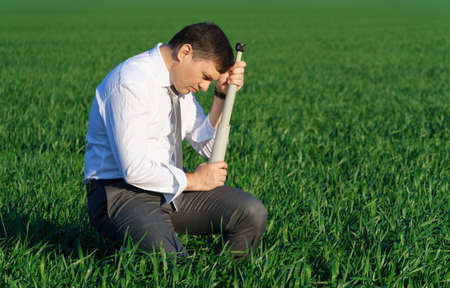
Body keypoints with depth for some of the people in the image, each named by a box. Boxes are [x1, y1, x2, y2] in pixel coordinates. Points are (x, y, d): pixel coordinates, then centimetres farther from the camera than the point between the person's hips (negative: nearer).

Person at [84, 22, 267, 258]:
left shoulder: (180, 81, 8)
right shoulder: (130, 84, -19)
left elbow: (208, 146, 16)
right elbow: (135, 170, -24)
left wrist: (222, 95, 2)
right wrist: (193, 180, -11)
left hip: (169, 188, 8)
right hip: (120, 192, -8)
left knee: (252, 212, -12)